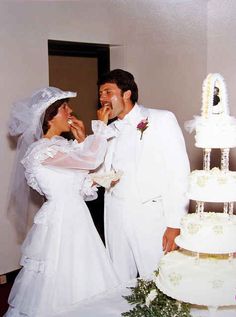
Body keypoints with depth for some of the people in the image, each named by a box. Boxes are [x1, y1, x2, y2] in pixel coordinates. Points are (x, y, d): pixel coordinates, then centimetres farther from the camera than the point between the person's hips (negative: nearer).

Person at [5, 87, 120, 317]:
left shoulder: (62, 144, 10)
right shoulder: (42, 150, -18)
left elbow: (78, 181, 8)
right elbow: (91, 160, -25)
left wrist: (81, 140, 4)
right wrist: (101, 125, -11)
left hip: (76, 216, 9)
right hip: (60, 220, -9)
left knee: (81, 278, 15)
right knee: (62, 282, 3)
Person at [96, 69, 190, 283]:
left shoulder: (162, 120, -2)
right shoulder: (110, 130, 13)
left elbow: (179, 172, -7)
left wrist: (175, 224, -13)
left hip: (151, 214, -4)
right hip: (115, 215, 4)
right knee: (120, 283, 9)